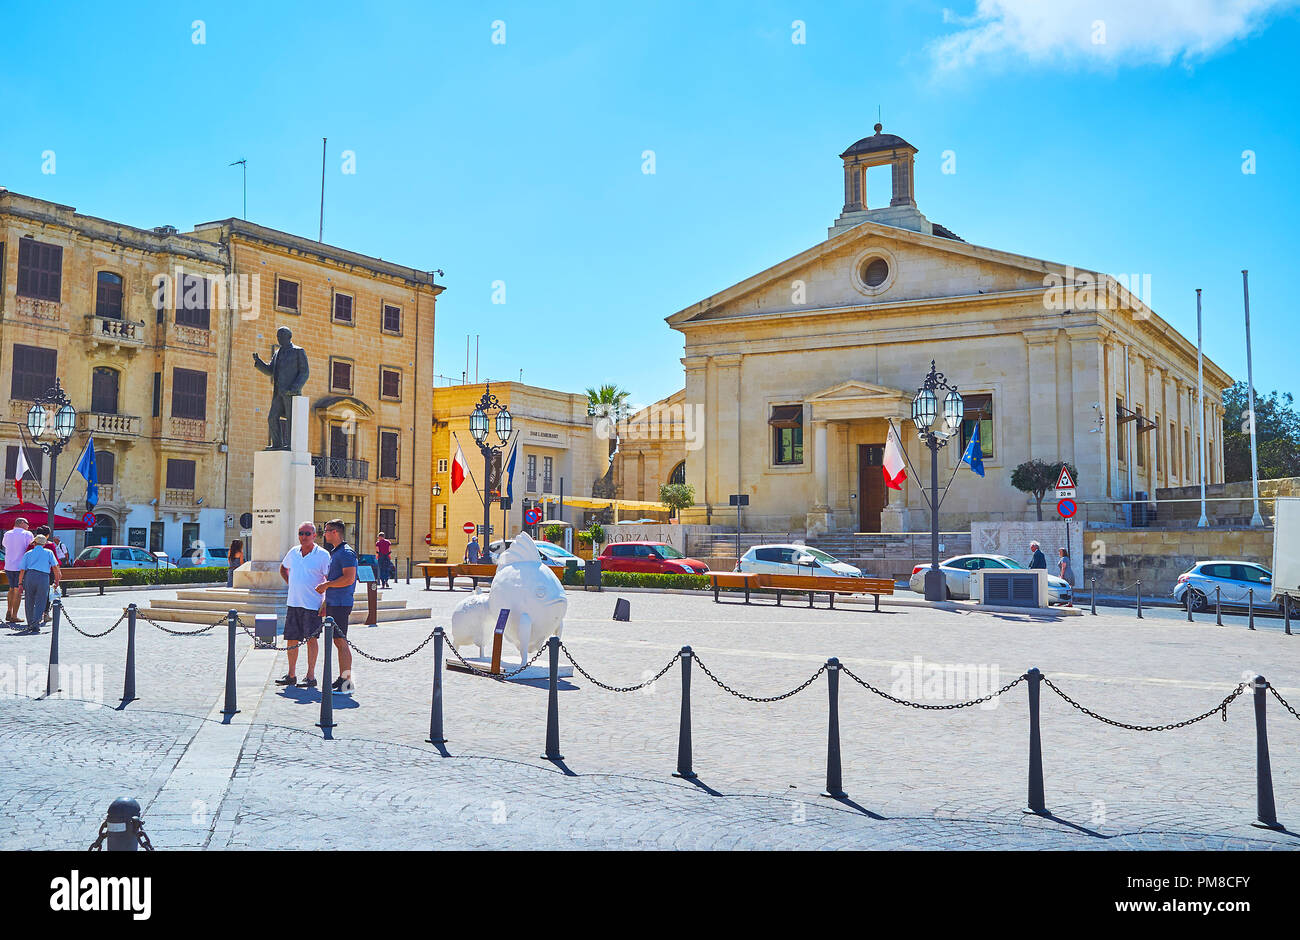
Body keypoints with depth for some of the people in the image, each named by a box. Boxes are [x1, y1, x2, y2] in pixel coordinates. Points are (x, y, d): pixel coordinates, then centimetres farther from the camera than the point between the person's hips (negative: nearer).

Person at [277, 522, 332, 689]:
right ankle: (291, 675, 20)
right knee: (291, 639, 9)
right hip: (293, 604, 6)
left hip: (312, 605, -5)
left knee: (311, 639, -2)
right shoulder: (293, 552, 10)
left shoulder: (322, 555, -7)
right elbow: (283, 568, 30)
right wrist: (289, 583, 15)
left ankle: (311, 676, 5)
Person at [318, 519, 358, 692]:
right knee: (337, 641, 12)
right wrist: (326, 604, 24)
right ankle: (342, 678, 19)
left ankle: (347, 682, -7)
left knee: (341, 641, -9)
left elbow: (349, 579, -22)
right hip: (333, 603, 10)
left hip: (341, 604, -10)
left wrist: (326, 585, -14)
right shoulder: (334, 552, 18)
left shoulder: (346, 553, -13)